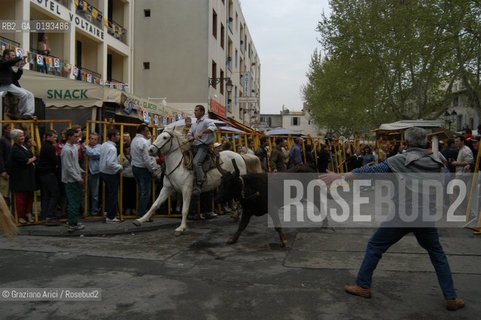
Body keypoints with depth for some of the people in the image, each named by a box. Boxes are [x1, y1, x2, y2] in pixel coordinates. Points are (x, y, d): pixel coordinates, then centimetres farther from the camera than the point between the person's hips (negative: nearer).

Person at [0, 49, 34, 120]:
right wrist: (20, 58, -6)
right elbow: (12, 62, -20)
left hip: (12, 86, 10)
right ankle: (22, 114, -14)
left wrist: (20, 68, 10)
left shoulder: (9, 67, 29)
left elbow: (16, 77, 21)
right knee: (24, 94, -27)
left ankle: (28, 114, -19)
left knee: (30, 95, -4)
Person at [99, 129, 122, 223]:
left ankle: (108, 211, 33)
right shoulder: (112, 148, -22)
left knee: (108, 193, 21)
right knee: (113, 195, 0)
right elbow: (110, 163, -30)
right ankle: (111, 217, 6)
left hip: (103, 172, 9)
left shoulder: (103, 145, 6)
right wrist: (119, 167, -15)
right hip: (111, 174, -9)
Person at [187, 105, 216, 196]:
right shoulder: (194, 123, 22)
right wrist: (190, 137, -2)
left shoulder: (207, 121, -4)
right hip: (195, 146, 9)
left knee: (196, 162, -27)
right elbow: (189, 133, 22)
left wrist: (202, 132, -37)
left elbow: (213, 128, -23)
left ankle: (199, 185, -23)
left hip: (204, 146, -9)